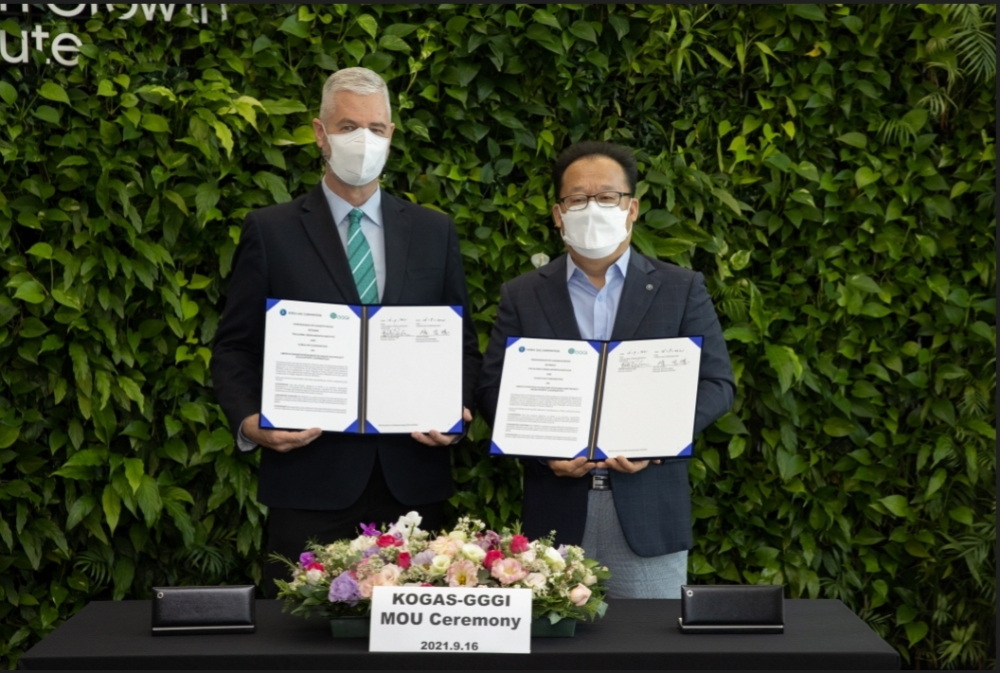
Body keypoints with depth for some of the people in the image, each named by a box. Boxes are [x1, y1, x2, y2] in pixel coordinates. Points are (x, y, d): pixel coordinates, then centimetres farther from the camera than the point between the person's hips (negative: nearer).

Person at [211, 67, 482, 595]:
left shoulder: (434, 232, 11)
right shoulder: (270, 231, 4)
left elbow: (463, 342, 13)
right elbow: (234, 347, 4)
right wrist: (249, 422, -14)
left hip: (411, 477, 2)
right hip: (309, 477, -2)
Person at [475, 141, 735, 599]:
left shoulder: (681, 290, 6)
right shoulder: (522, 296, 9)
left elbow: (716, 383, 1)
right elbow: (493, 388, 4)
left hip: (649, 514, 0)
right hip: (555, 514, 1)